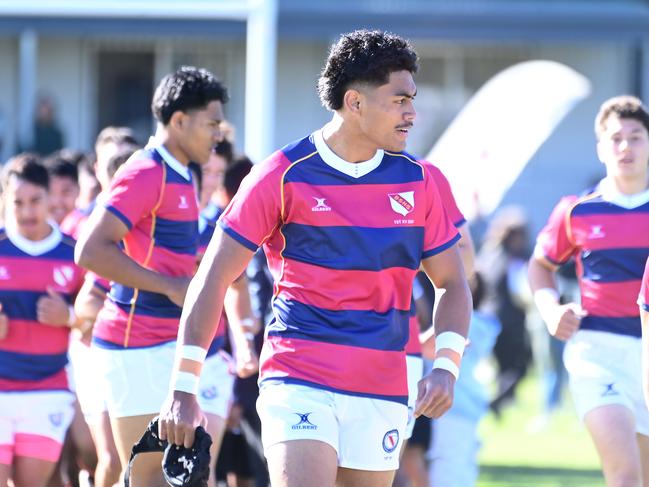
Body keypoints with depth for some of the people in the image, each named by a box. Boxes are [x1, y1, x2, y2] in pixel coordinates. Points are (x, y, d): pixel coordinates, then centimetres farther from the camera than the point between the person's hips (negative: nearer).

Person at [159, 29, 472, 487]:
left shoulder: (416, 181, 7)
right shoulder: (284, 175, -5)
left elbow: (452, 282, 15)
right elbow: (213, 279, -2)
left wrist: (446, 367, -3)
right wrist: (183, 389, -7)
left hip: (382, 392, 4)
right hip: (299, 382, -4)